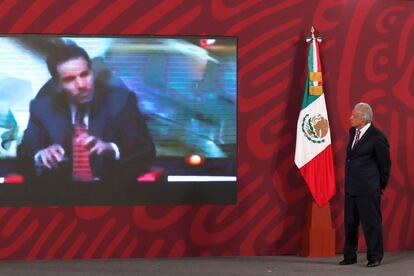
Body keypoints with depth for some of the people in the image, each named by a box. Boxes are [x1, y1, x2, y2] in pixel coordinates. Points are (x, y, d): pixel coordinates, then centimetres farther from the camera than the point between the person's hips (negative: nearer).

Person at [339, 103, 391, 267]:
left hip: (368, 189, -8)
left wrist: (381, 186, 1)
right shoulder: (352, 131, 8)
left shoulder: (377, 137, -15)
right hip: (351, 187, 8)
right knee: (350, 223, 13)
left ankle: (375, 257, 11)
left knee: (371, 223, 1)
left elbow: (385, 164, -7)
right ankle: (350, 256, 23)